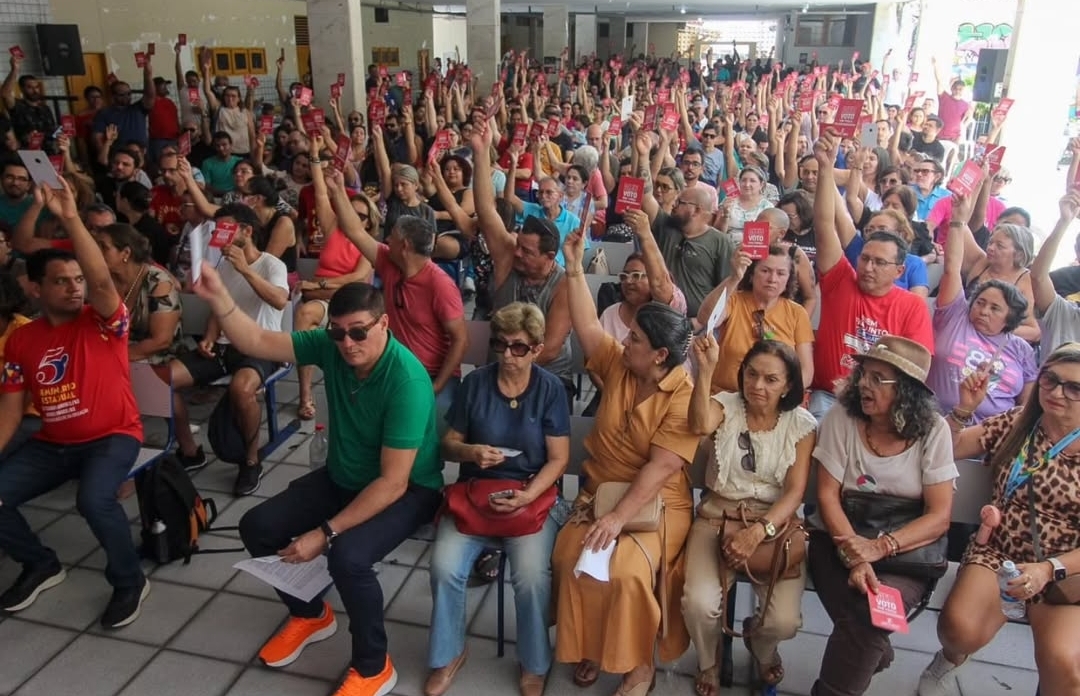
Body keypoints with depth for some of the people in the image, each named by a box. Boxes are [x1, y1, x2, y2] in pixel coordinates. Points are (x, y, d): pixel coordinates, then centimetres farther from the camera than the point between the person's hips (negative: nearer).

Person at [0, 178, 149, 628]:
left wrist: (70, 218, -38)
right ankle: (40, 564, 19)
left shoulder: (102, 323, -9)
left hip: (113, 437, -5)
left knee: (94, 499, -32)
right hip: (53, 444, 6)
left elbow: (102, 280, -31)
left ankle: (130, 581, -6)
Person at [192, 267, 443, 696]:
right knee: (257, 527, -2)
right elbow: (258, 342, -10)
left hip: (407, 491, -7)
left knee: (348, 555, -32)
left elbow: (392, 484, -31)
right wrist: (218, 296, -27)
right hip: (342, 477, 7)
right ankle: (310, 616, 25)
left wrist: (325, 533, -30)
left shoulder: (407, 380, -32)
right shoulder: (330, 345, -13)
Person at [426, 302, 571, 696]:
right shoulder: (475, 382, -1)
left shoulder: (550, 389, -6)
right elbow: (449, 444, 6)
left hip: (532, 493, -2)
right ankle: (449, 654, 8)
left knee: (532, 575, -25)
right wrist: (470, 451, -17)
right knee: (445, 567, -21)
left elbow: (558, 459, -5)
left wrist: (527, 496, -21)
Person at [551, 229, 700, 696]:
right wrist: (575, 268, -5)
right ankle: (589, 646, 3)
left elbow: (660, 468, -22)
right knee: (569, 559, -20)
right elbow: (587, 325, 3)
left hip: (655, 504, -5)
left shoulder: (685, 399, -16)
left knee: (626, 571, -28)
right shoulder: (617, 365, 2)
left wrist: (618, 517, -29)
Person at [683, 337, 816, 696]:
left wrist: (758, 532, -23)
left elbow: (794, 492, -8)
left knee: (784, 621, -19)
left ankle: (762, 649, 24)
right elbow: (700, 425, -26)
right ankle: (708, 663, 15)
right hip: (717, 515, 0)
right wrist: (705, 369, -35)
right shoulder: (726, 405, -1)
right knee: (698, 605, -23)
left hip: (774, 522, 0)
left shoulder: (802, 424, -1)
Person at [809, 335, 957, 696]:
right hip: (838, 539, 0)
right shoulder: (841, 417, -8)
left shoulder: (933, 430, -7)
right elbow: (827, 495, -7)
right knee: (862, 618, -26)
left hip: (906, 551, 0)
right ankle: (873, 655, 8)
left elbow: (940, 516, -8)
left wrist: (879, 548, -22)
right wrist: (854, 554, -22)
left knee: (870, 612, -27)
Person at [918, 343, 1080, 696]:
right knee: (959, 626, -26)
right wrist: (965, 408, -10)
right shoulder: (1015, 422, 5)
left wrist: (1048, 570, -23)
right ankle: (951, 660, 9)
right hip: (997, 553, 2)